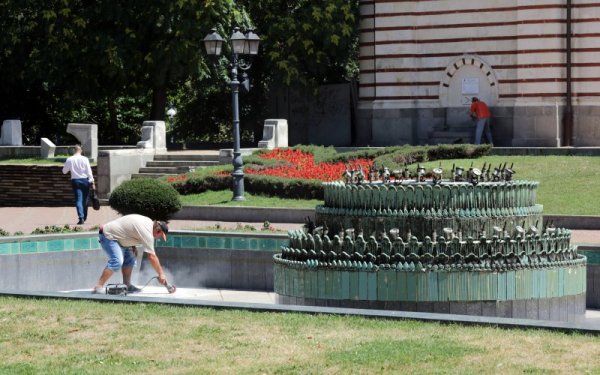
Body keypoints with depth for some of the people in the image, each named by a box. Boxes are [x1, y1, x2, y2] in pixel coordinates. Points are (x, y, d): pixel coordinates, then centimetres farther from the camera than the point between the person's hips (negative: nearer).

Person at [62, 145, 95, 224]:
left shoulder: (69, 160, -2)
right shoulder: (85, 159, -4)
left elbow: (64, 171, 7)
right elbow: (89, 171, -5)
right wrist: (92, 182, -2)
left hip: (75, 181, 0)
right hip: (85, 180, 1)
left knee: (78, 199, -5)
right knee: (85, 199, 14)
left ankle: (81, 217, -22)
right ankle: (84, 217, 25)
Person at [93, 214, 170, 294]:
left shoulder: (148, 222, 7)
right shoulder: (147, 232, -23)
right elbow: (151, 256, -24)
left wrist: (133, 246, 9)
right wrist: (161, 274, -18)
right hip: (108, 236, -11)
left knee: (129, 259, 10)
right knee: (116, 261, -25)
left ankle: (127, 285, 12)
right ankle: (98, 287, -26)